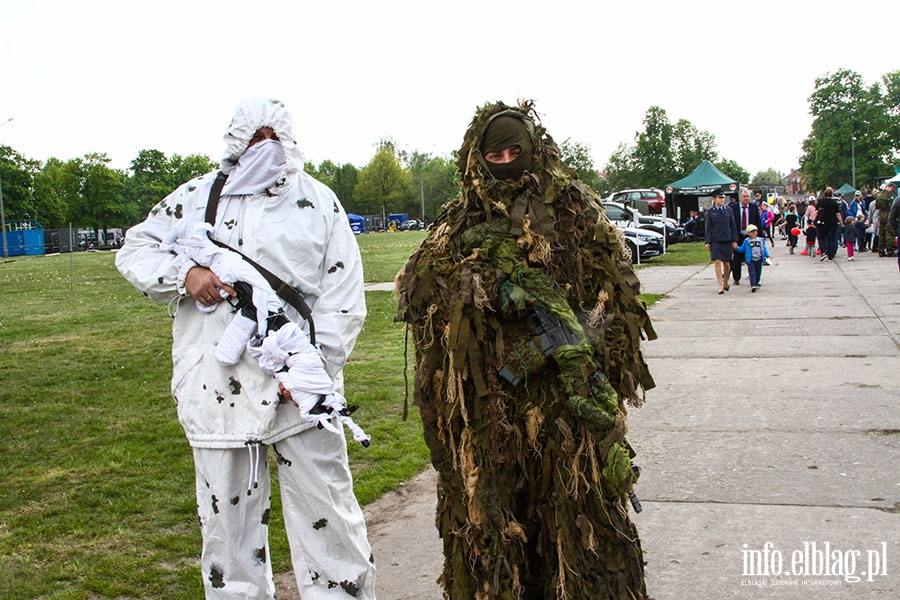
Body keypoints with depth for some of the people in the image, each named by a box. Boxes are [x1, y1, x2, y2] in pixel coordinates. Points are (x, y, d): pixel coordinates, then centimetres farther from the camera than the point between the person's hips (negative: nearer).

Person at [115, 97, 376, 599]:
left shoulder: (319, 201, 7)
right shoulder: (197, 197, 11)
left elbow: (344, 294, 0)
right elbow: (134, 250, 13)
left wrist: (314, 365, -12)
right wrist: (183, 272, -8)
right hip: (218, 385, 2)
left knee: (327, 512, 4)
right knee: (227, 511, 12)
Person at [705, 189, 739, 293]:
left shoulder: (728, 210, 7)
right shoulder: (710, 212, 2)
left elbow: (733, 226, 8)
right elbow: (708, 228, 2)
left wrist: (734, 241, 3)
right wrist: (708, 242, -5)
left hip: (727, 240, 2)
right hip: (715, 241, -2)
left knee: (726, 263, 7)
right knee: (717, 262, -11)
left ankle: (726, 282, 28)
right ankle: (721, 286, -9)